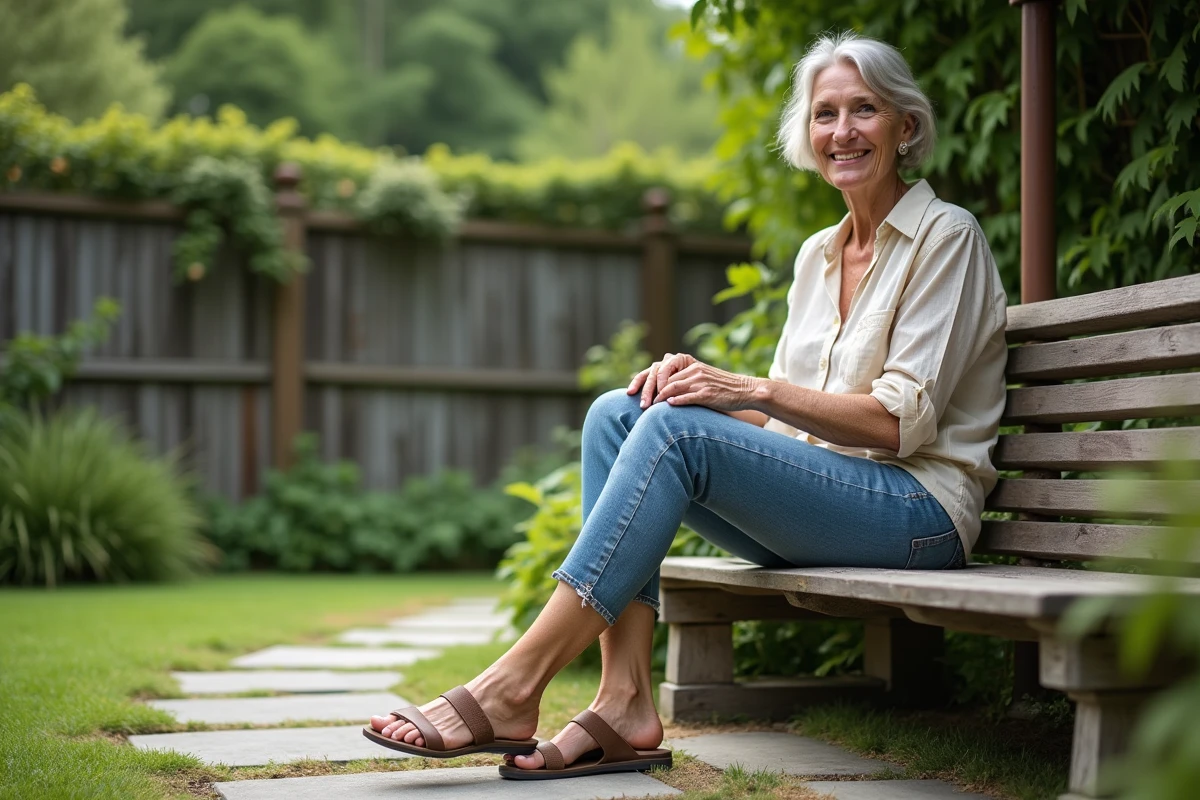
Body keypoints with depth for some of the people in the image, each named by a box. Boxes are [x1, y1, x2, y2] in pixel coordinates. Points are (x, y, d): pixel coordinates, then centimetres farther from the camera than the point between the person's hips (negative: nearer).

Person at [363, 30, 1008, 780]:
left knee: (677, 429, -28)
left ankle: (514, 687, -28)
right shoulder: (819, 254, 17)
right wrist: (706, 382, -6)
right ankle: (626, 702, -21)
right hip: (820, 506, 7)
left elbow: (902, 420, -13)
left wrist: (751, 389, -20)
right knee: (617, 413, -11)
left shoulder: (944, 235, -4)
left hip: (921, 513, -7)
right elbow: (786, 421, 14)